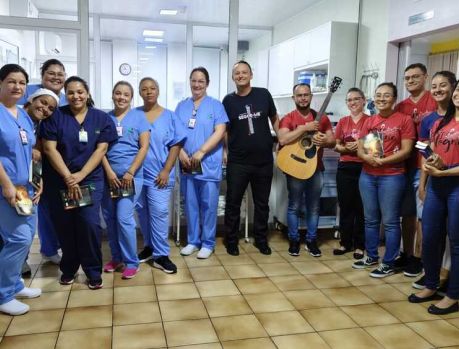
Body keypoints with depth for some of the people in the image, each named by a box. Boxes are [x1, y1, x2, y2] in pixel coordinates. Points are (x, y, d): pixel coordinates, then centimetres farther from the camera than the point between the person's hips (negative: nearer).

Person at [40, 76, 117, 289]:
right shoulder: (55, 116, 1)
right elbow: (49, 148, -5)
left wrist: (80, 175, -13)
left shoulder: (101, 118, 3)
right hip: (59, 181, 1)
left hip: (90, 180, -1)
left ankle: (94, 271, 6)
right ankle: (68, 268, 27)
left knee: (89, 224, -11)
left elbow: (101, 150, -3)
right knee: (64, 226, 6)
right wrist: (69, 178, -13)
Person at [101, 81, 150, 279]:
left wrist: (130, 173, -11)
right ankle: (116, 257, 25)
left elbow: (144, 147, -3)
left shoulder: (138, 116, 2)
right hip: (108, 176, 3)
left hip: (131, 176, -3)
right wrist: (109, 172, -8)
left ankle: (131, 262, 6)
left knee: (124, 218, -8)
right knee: (109, 218, 8)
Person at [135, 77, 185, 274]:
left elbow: (176, 146, -1)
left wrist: (166, 171, -10)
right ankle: (149, 246, 30)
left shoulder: (169, 116, 2)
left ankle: (161, 255, 3)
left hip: (159, 175, -2)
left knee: (159, 213, -5)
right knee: (143, 213, 13)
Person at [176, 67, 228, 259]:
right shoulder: (182, 106, 12)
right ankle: (193, 241, 24)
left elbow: (220, 132, -10)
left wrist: (201, 152, -18)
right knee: (190, 204, 10)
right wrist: (181, 153, -8)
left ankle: (208, 243, 15)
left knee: (208, 205, 2)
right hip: (187, 165, 4)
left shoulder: (215, 105, 0)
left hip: (209, 165, -4)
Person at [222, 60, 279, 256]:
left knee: (262, 203, 13)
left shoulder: (263, 95, 2)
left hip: (264, 161, 1)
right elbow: (223, 129, 8)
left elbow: (274, 119, 13)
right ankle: (231, 240, 22)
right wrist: (224, 150, -1)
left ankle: (261, 239, 29)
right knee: (233, 202, 6)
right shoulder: (228, 100, 1)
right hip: (238, 162, -1)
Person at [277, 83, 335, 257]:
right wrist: (305, 128, -24)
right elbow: (282, 140, -21)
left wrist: (324, 141, -18)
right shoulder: (288, 118, -4)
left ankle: (311, 240, 23)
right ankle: (294, 240, 20)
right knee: (294, 206, 6)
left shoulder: (322, 118, 6)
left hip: (316, 168, 3)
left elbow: (333, 141, 6)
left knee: (314, 207, 10)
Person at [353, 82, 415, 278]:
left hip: (392, 177, -5)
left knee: (390, 221, 0)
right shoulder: (369, 122, 12)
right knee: (370, 219, 14)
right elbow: (360, 149, 9)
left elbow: (406, 151, -10)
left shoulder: (404, 120, -3)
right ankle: (371, 256, 28)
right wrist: (367, 157, -12)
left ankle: (389, 263, 11)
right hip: (367, 176, 5)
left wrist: (382, 161, -17)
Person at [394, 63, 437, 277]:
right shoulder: (400, 107, 13)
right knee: (406, 213, 13)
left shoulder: (435, 101, -4)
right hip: (404, 167, 5)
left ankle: (418, 258, 12)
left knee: (422, 215, 0)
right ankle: (406, 254, 25)